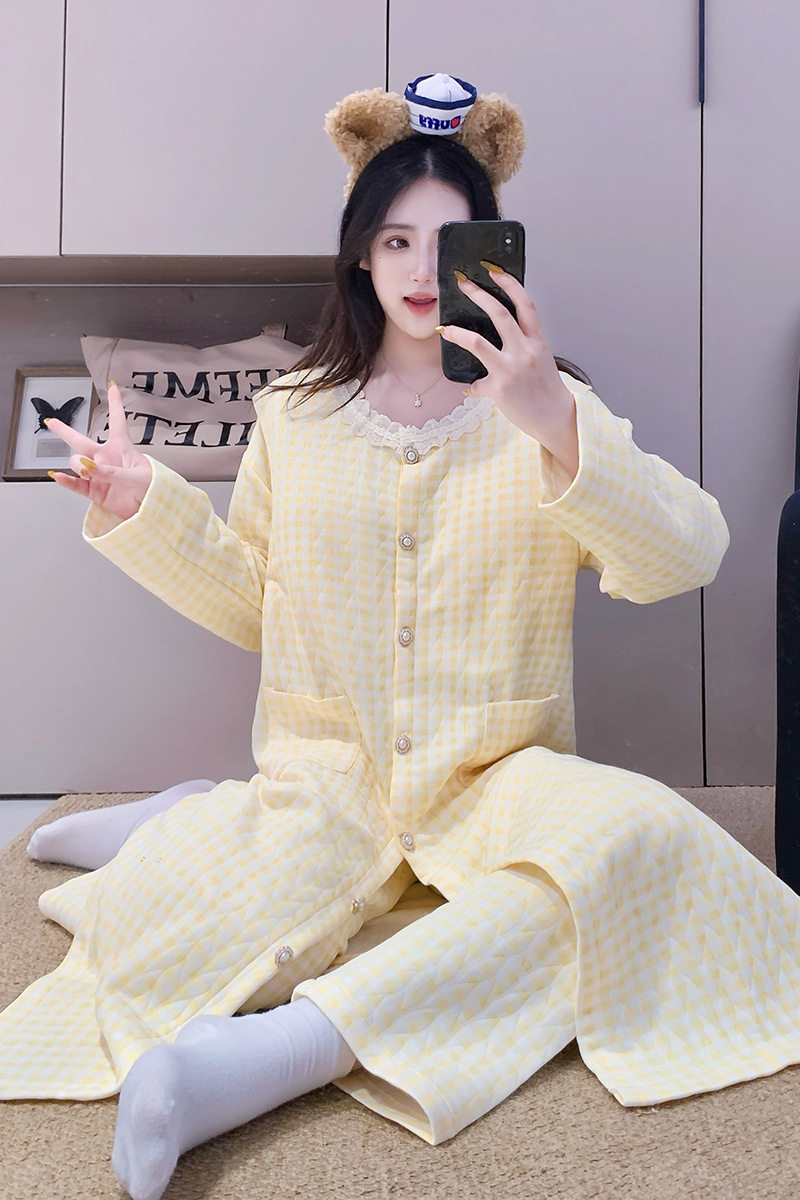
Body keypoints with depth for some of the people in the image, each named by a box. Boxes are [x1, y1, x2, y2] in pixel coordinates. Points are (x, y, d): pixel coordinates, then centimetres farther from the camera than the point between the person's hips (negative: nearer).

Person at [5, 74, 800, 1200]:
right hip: (324, 773, 1)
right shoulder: (293, 415, 10)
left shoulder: (552, 413, 2)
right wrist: (143, 505, 0)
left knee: (640, 843, -33)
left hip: (496, 773, 0)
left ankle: (286, 1043, -34)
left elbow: (686, 557, -14)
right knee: (156, 953, -26)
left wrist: (555, 424, -29)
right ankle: (185, 830, 9)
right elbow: (251, 602, 14)